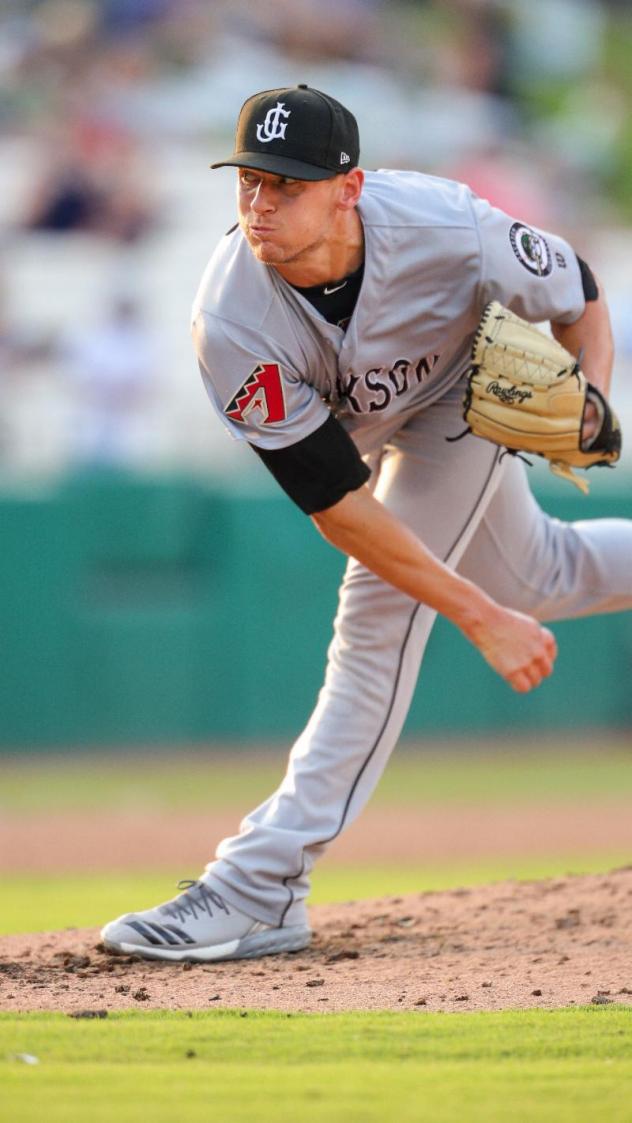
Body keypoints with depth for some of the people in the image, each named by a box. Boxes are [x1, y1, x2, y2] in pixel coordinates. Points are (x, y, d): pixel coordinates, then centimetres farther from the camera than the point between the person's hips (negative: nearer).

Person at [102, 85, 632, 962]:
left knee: (380, 618, -16)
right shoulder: (231, 323, -38)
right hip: (349, 421, 3)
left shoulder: (445, 229, -39)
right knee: (532, 579, 16)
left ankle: (261, 888, -15)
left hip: (466, 394, -3)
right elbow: (339, 508, -34)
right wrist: (481, 618, -35)